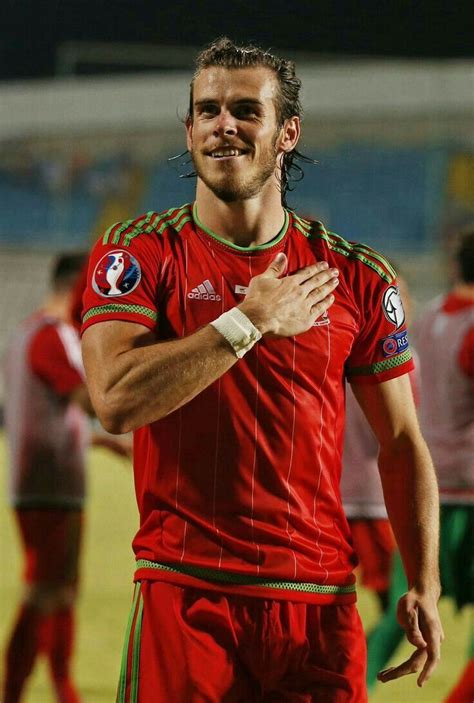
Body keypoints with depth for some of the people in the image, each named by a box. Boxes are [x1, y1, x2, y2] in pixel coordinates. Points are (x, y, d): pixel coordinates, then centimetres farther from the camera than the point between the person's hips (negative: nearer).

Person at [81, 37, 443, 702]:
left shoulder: (356, 275, 7)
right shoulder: (137, 252, 1)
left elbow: (402, 442, 12)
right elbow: (116, 401, -15)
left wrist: (425, 586, 2)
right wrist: (251, 322, -13)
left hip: (320, 599, 2)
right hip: (185, 594, -2)